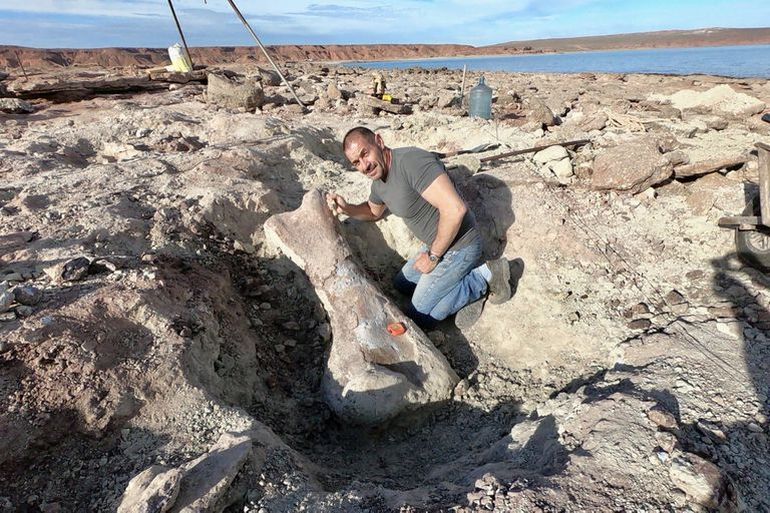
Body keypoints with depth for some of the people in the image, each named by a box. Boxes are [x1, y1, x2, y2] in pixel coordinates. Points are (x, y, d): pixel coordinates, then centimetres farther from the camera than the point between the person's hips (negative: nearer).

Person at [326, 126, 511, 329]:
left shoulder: (412, 161, -27)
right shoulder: (378, 182, 4)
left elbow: (455, 209, -34)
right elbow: (374, 212, 26)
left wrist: (433, 256, -21)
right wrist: (346, 209, 5)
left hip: (458, 246, -9)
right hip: (437, 244, 9)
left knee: (418, 318, -1)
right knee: (401, 284, 25)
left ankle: (484, 277, 3)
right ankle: (467, 277, 12)